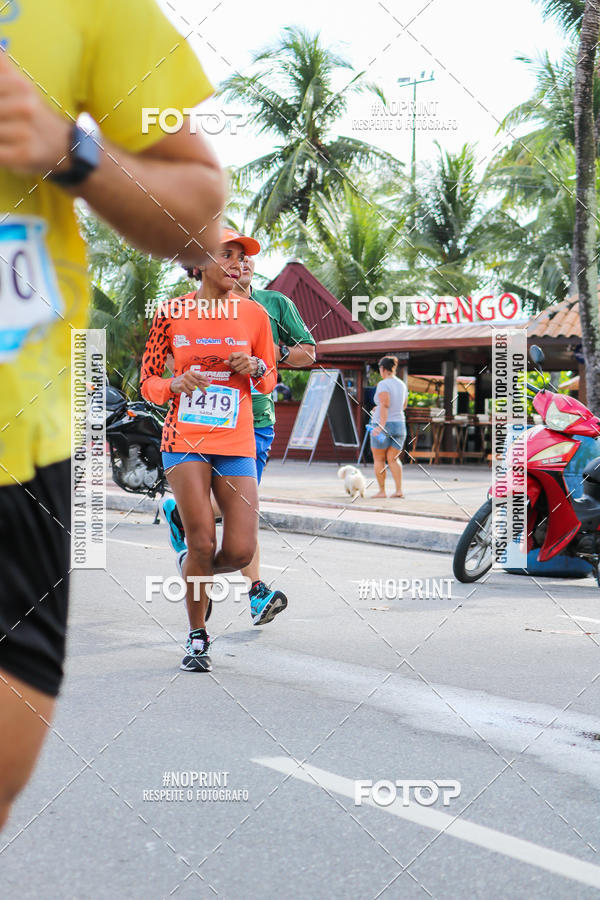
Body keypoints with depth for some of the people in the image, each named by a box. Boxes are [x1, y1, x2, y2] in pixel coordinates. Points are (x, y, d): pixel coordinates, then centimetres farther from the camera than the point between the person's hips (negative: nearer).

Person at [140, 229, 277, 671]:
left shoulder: (253, 314, 5)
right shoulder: (171, 313, 1)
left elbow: (269, 382, 16)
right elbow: (148, 381, 8)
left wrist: (255, 367, -7)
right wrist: (177, 384, -14)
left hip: (236, 444, 2)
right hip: (185, 440, -2)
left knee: (241, 551, -7)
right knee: (203, 543, -10)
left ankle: (194, 569, 29)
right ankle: (198, 636, 11)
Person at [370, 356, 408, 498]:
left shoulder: (383, 385, -14)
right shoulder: (402, 385, 9)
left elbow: (385, 405, -23)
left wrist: (381, 426, -28)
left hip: (382, 425, -6)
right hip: (400, 425, 6)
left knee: (378, 459, 8)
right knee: (393, 459, 9)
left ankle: (381, 491, 9)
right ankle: (399, 490, -4)